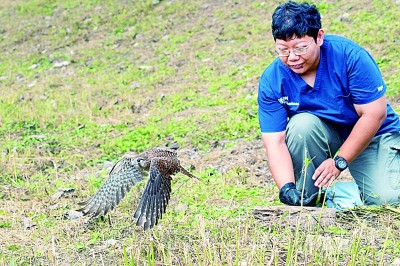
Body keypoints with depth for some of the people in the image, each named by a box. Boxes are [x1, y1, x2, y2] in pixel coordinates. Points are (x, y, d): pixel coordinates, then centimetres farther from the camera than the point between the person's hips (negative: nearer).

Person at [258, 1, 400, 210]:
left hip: (372, 135, -2)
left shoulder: (349, 55, -25)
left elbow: (375, 114, -22)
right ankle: (307, 199, -12)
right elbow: (275, 142, -20)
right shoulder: (271, 81, -18)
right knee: (302, 123, -32)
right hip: (323, 137, 2)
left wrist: (339, 161, -23)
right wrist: (287, 188, -36)